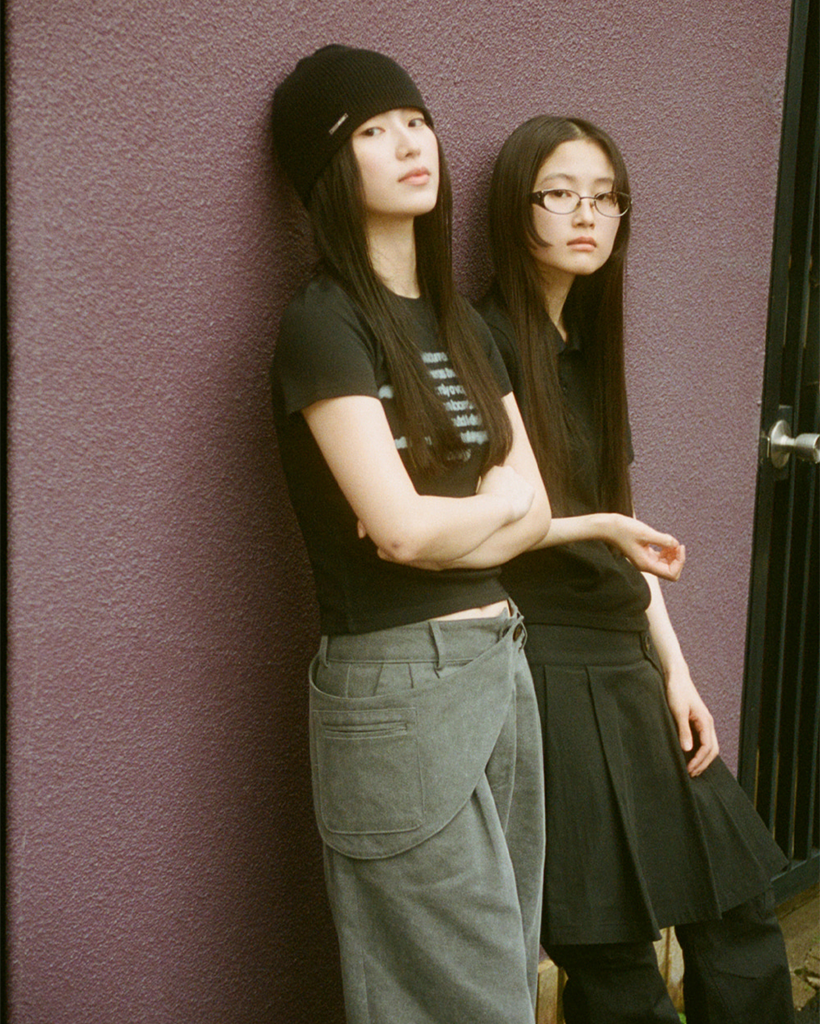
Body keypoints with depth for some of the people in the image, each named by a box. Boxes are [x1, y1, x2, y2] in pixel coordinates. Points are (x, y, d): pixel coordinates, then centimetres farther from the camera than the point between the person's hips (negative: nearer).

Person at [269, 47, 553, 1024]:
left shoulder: (461, 325, 13)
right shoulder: (324, 322, -11)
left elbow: (534, 508, 8)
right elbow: (402, 527, -18)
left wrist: (442, 522, -11)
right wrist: (501, 502, 0)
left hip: (505, 661, 7)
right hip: (400, 683, -7)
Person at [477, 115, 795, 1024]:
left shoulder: (587, 345, 13)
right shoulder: (485, 343, -10)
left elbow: (625, 536, 14)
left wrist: (675, 671, 11)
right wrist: (596, 525, -15)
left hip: (625, 668, 8)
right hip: (548, 673, -7)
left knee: (736, 906, 10)